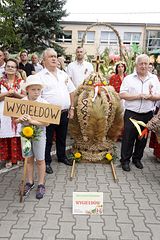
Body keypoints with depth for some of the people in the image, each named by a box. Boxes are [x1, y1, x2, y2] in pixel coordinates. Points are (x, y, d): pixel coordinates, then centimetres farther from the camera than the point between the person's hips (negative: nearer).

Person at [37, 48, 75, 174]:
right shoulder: (40, 76, -6)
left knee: (62, 137, 19)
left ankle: (62, 156, 37)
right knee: (48, 139, 7)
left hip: (64, 113, 5)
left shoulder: (63, 74, 10)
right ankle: (47, 161, 23)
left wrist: (71, 108, 9)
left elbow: (71, 92, 14)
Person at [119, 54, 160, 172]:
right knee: (128, 138, 3)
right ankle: (125, 160, 18)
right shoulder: (128, 78, 0)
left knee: (143, 138, 13)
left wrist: (150, 97, -18)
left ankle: (137, 158, 32)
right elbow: (122, 95, -11)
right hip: (131, 114, -3)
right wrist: (138, 96, -18)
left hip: (147, 115, 3)